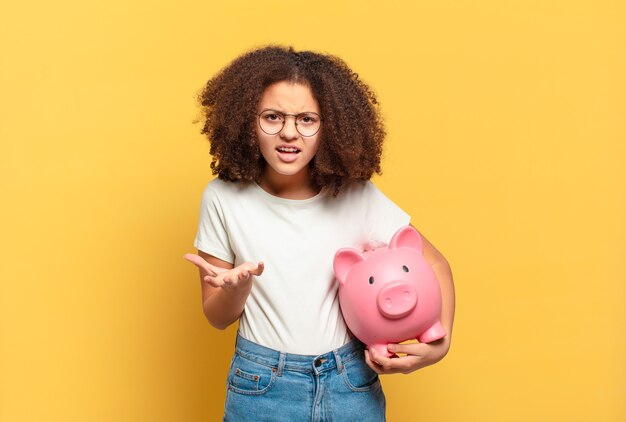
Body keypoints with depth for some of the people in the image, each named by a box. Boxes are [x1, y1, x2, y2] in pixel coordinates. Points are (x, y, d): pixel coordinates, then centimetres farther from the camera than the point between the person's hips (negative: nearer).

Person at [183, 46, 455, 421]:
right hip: (261, 388, 0)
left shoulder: (356, 195, -10)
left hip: (353, 386, 1)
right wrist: (237, 288, -23)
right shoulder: (223, 197, -10)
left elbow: (435, 265, 2)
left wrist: (440, 343, -13)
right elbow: (218, 317, -2)